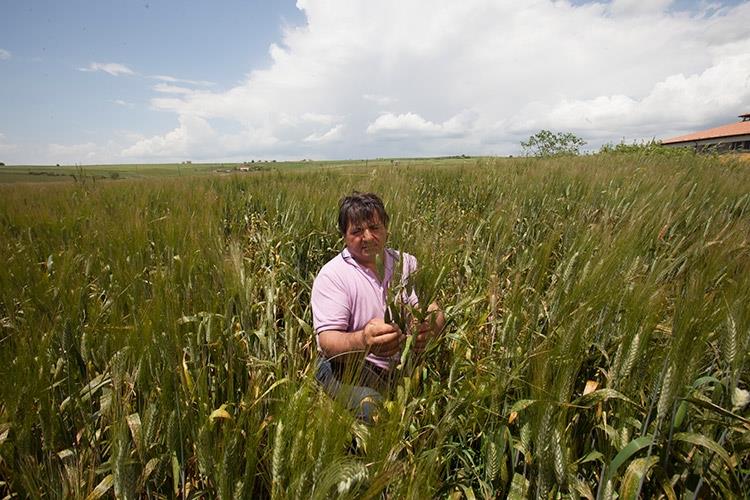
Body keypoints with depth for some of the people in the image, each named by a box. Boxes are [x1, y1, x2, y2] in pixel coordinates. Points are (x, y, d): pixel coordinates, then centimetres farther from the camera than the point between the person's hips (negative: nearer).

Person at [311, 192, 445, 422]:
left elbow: (434, 312, -4)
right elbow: (327, 341, -19)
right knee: (372, 410, -32)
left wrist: (427, 328, -30)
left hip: (401, 363, 6)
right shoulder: (332, 275, -11)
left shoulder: (406, 263, 3)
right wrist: (362, 341, -42)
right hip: (346, 365, -5)